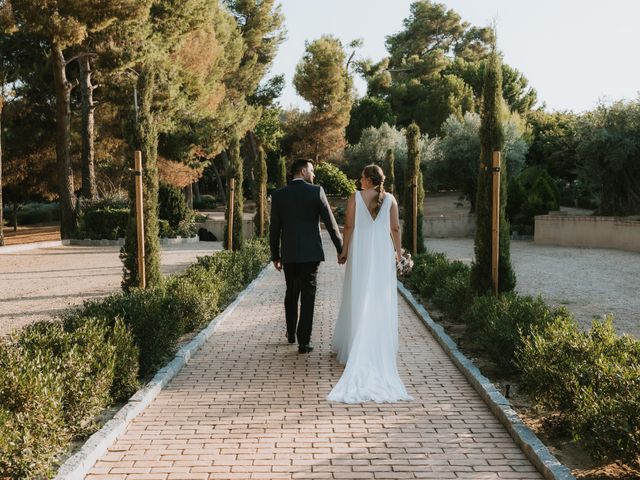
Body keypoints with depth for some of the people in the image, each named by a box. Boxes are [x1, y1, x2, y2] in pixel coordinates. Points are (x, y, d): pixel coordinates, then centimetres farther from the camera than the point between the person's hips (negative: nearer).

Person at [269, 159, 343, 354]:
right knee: (307, 295, 2)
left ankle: (291, 333, 33)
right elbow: (330, 222, -5)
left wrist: (275, 256, 12)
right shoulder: (316, 191, -5)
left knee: (291, 293, 20)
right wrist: (341, 248, 4)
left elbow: (274, 229, 4)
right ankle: (304, 341, 0)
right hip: (311, 252, -3)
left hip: (288, 253, 3)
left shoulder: (278, 195, 2)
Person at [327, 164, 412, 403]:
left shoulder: (355, 198, -4)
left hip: (360, 252, -1)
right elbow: (395, 228, 2)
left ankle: (355, 346, 11)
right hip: (383, 252, 1)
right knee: (381, 301, 7)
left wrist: (344, 251, 4)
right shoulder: (390, 199, 1)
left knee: (359, 299, 6)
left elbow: (349, 226, -5)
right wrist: (398, 252, 11)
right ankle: (380, 347, 11)